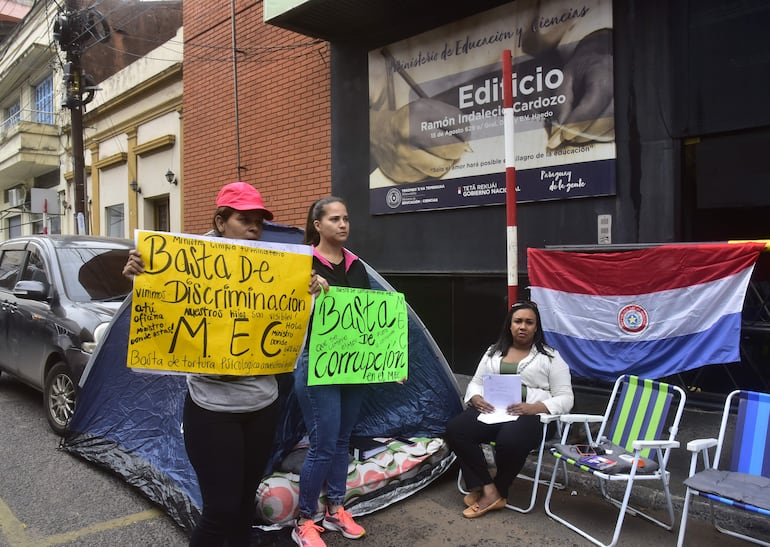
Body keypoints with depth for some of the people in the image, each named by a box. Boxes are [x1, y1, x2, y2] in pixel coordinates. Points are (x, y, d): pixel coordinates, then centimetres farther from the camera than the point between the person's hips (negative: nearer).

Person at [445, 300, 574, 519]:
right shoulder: (493, 352, 18)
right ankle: (488, 489, -18)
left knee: (509, 441, -38)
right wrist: (476, 399, -5)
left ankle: (496, 491, -8)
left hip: (529, 416, -4)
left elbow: (564, 398, 1)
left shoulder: (550, 357, 6)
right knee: (455, 429, -25)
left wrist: (534, 408, -17)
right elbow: (475, 383, 20)